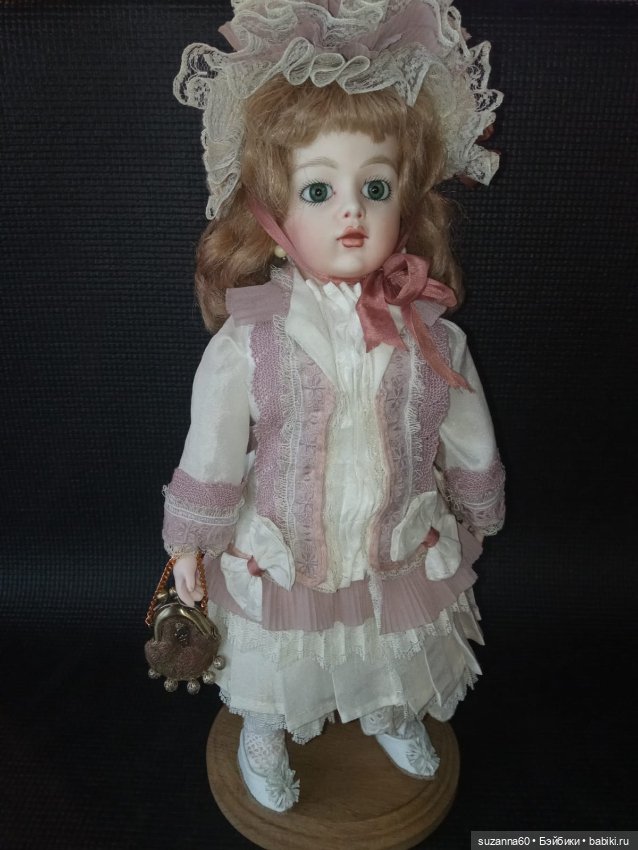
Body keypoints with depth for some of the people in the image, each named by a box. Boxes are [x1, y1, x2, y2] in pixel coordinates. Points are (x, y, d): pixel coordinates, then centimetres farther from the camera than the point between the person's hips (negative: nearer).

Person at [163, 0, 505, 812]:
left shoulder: (432, 340, -16)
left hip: (402, 559, 2)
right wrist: (189, 546, 0)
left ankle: (393, 719, 67)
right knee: (271, 675, 27)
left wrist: (473, 519, 11)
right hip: (280, 565, -1)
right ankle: (262, 741, 62)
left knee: (397, 668, 31)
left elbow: (470, 449, -1)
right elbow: (211, 456, -11)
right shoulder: (247, 341, -22)